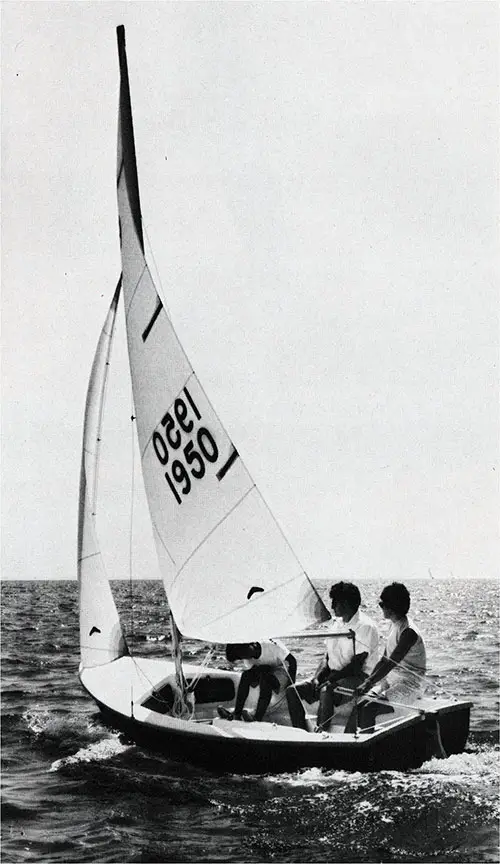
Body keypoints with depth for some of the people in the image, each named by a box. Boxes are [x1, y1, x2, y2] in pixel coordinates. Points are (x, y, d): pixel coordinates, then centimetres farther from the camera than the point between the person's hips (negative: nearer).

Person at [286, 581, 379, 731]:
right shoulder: (338, 624, 17)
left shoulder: (365, 627, -11)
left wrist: (329, 681, -20)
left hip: (359, 678, -8)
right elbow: (327, 657, 16)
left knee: (326, 692, -38)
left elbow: (356, 666, -17)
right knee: (292, 690, -9)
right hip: (334, 677, 9)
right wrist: (317, 678, -3)